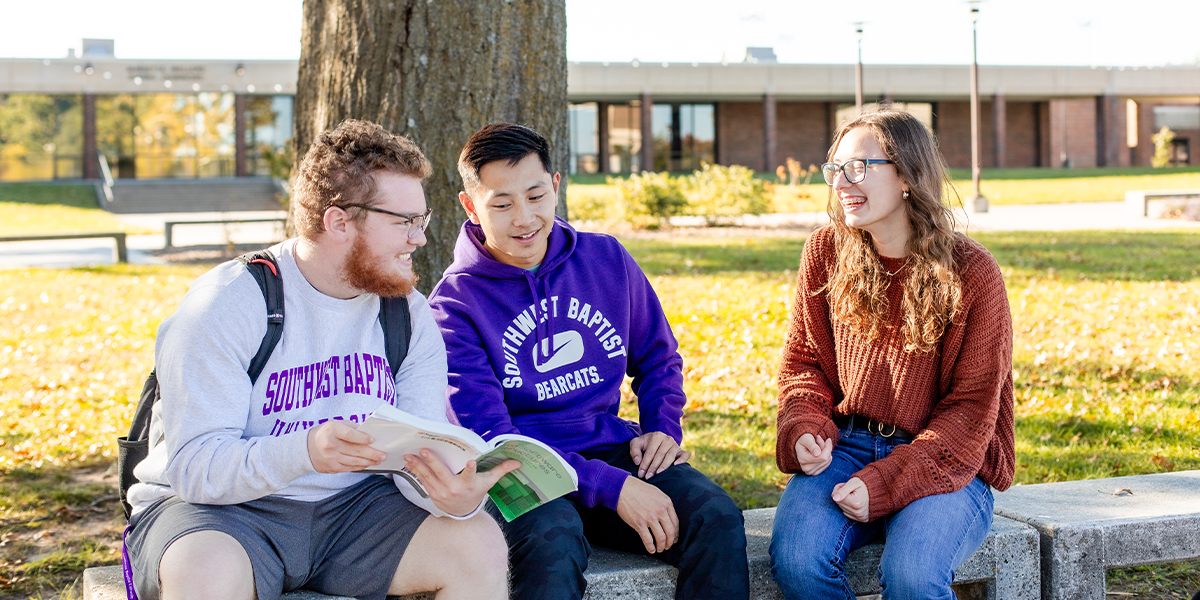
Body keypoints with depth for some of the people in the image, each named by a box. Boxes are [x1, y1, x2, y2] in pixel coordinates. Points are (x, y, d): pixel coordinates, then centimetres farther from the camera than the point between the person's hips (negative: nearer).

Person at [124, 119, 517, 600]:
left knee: (481, 544, -17)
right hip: (216, 507, -4)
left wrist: (457, 496, -31)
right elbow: (193, 467, -21)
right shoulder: (227, 304, -14)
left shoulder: (411, 317, 3)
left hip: (350, 506, 4)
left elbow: (423, 460, -6)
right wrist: (303, 451, -40)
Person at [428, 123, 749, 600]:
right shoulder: (455, 304, -6)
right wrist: (612, 488, -22)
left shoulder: (607, 260, 9)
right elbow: (490, 437, -13)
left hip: (613, 449, 4)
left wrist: (663, 428, 2)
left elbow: (658, 359, 24)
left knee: (717, 517, -24)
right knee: (553, 542, -38)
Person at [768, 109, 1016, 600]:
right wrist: (804, 430, -8)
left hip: (941, 462, -3)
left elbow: (971, 408, -7)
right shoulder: (825, 252, 4)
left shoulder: (972, 273, -8)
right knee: (795, 560, -27)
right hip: (846, 446, 3)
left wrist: (885, 484, -18)